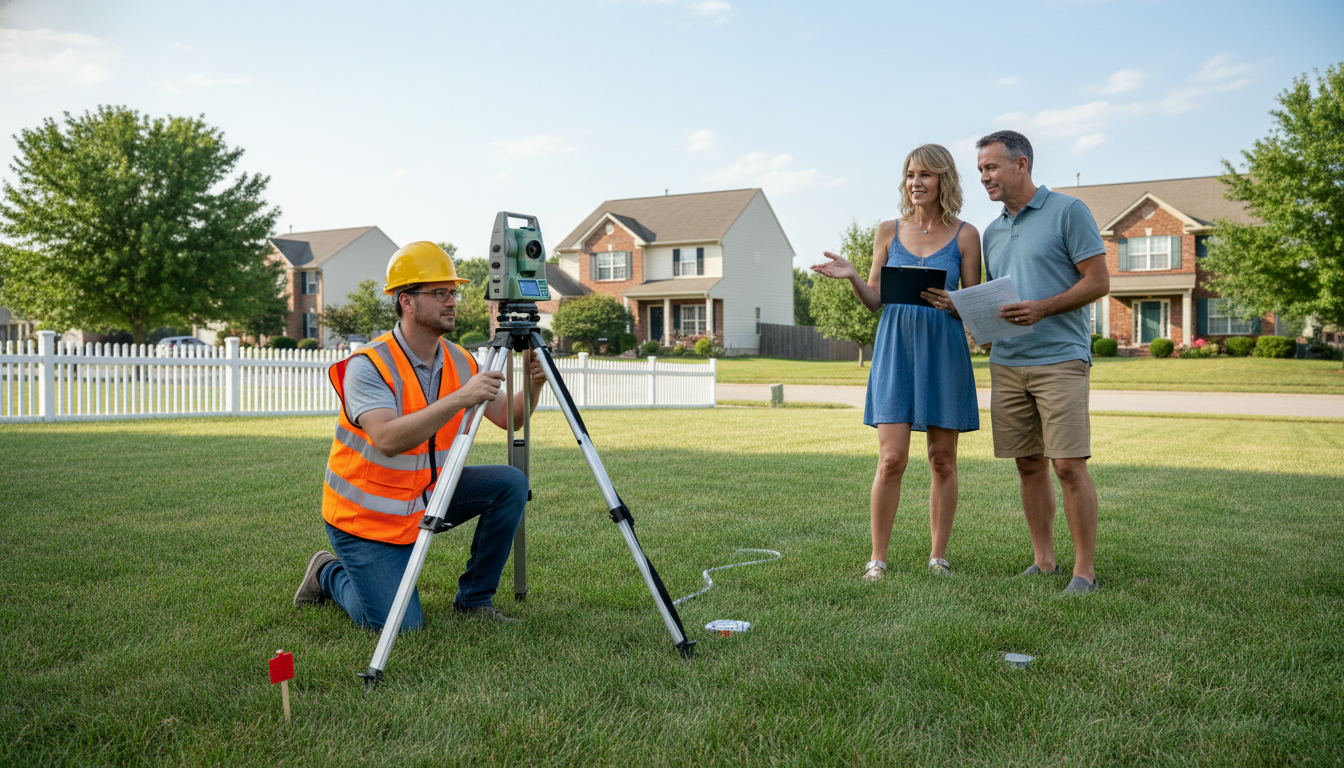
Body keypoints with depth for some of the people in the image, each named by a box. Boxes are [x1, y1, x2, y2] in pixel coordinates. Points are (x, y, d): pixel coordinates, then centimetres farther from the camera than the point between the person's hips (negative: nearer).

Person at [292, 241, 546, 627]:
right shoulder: (369, 365, -24)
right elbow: (388, 440, -39)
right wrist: (460, 398, -45)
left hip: (426, 497, 6)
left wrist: (532, 385, -20)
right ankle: (329, 574, 21)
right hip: (365, 516, -6)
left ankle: (474, 598, 4)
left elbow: (508, 418, 0)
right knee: (398, 625, -10)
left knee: (510, 484, -12)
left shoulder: (458, 361, -3)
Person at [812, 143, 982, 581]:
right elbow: (874, 300, 9)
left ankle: (938, 556, 17)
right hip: (896, 349, 0)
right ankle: (877, 558, 4)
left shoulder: (964, 236, 4)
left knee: (943, 459, 5)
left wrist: (951, 304, -16)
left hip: (944, 352, 0)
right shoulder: (889, 232, 8)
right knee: (891, 459, -6)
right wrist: (850, 277, -10)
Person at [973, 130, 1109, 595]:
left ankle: (1084, 570, 1)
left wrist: (1043, 308, -18)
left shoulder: (1068, 211, -1)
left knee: (1069, 465, -8)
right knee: (1029, 465, 8)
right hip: (1006, 362, 6)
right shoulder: (993, 232, 18)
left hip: (1060, 359, -6)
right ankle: (1044, 561, 17)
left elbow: (1099, 282, -6)